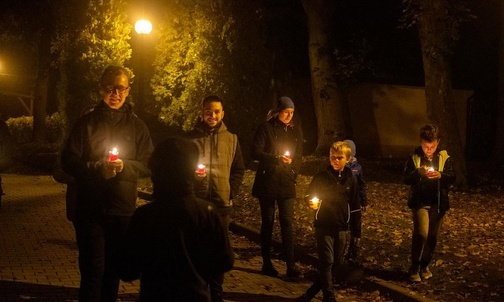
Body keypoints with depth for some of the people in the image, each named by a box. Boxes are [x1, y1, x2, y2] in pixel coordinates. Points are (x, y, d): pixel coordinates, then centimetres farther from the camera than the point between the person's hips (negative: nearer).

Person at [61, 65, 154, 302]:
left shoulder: (137, 126, 6)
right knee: (92, 270, -1)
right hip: (90, 210, -2)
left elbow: (148, 165, 3)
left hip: (123, 210, 2)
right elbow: (68, 161, -3)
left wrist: (125, 166, -16)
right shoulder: (86, 122, 2)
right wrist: (97, 169, -20)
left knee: (113, 270, 12)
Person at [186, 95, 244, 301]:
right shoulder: (190, 137, 1)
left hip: (221, 205, 2)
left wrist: (231, 193, 0)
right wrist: (191, 174, -13)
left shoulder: (231, 139, 7)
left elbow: (239, 170, 12)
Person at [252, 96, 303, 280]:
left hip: (286, 184, 3)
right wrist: (277, 158, -22)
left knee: (287, 223, -3)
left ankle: (291, 265, -2)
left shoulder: (294, 132, 9)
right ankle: (267, 263, 16)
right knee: (267, 223, 6)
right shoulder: (265, 128, -5)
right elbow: (256, 153, -11)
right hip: (267, 183, -3)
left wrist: (293, 173, 1)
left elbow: (299, 158, 15)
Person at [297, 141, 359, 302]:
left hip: (342, 228, 3)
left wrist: (355, 228, 8)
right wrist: (312, 202, -20)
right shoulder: (321, 177, -2)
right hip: (323, 226, -3)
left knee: (337, 263, 7)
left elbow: (354, 205, 10)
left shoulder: (351, 179, 5)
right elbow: (309, 195, 2)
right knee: (327, 261, -7)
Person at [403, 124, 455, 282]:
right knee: (421, 233, -16)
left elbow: (452, 177, -3)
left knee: (432, 236, 9)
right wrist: (418, 172, -25)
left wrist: (440, 175, -23)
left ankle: (424, 266, 28)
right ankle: (414, 267, 0)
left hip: (438, 203, 2)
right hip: (419, 201, -2)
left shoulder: (444, 157, -1)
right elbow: (406, 179, -6)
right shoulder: (414, 157, -4)